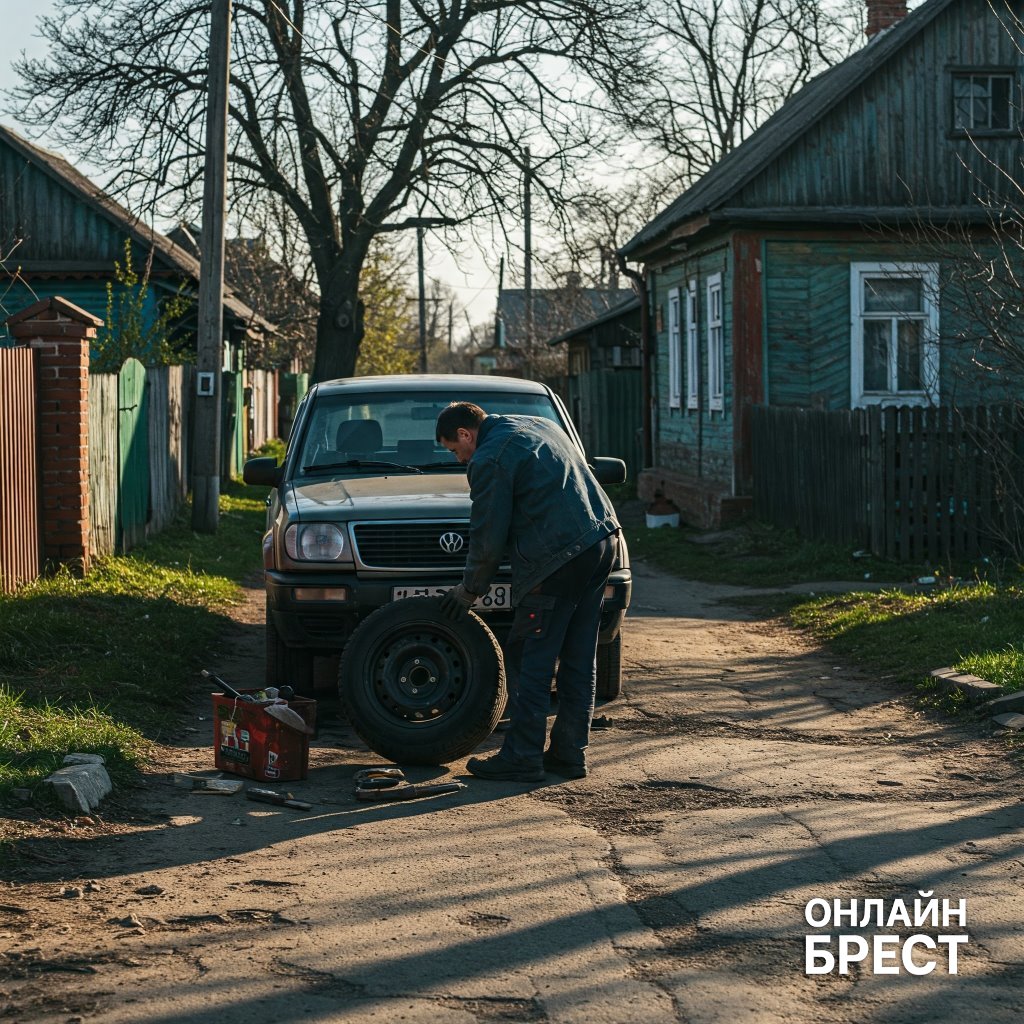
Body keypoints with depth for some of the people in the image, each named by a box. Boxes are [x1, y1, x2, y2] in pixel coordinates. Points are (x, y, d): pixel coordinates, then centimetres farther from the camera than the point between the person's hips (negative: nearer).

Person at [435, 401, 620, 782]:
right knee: (578, 659, 13)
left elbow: (488, 537, -5)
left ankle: (522, 758, 2)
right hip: (602, 539, 9)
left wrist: (470, 589, 9)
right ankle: (569, 753, 18)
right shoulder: (539, 426, 21)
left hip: (558, 557, -9)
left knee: (531, 661, 0)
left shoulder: (489, 460, -7)